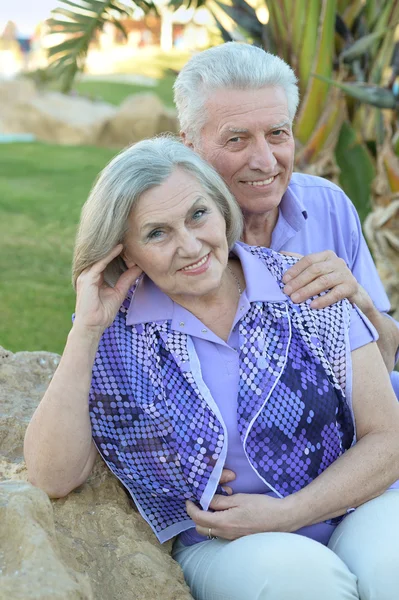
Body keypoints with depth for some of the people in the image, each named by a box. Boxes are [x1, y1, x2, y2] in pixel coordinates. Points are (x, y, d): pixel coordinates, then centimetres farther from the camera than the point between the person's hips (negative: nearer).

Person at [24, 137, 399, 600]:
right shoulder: (114, 335, -2)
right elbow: (53, 478, -11)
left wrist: (285, 514, -12)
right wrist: (85, 331, -16)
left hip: (353, 509, 1)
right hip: (222, 547, 0)